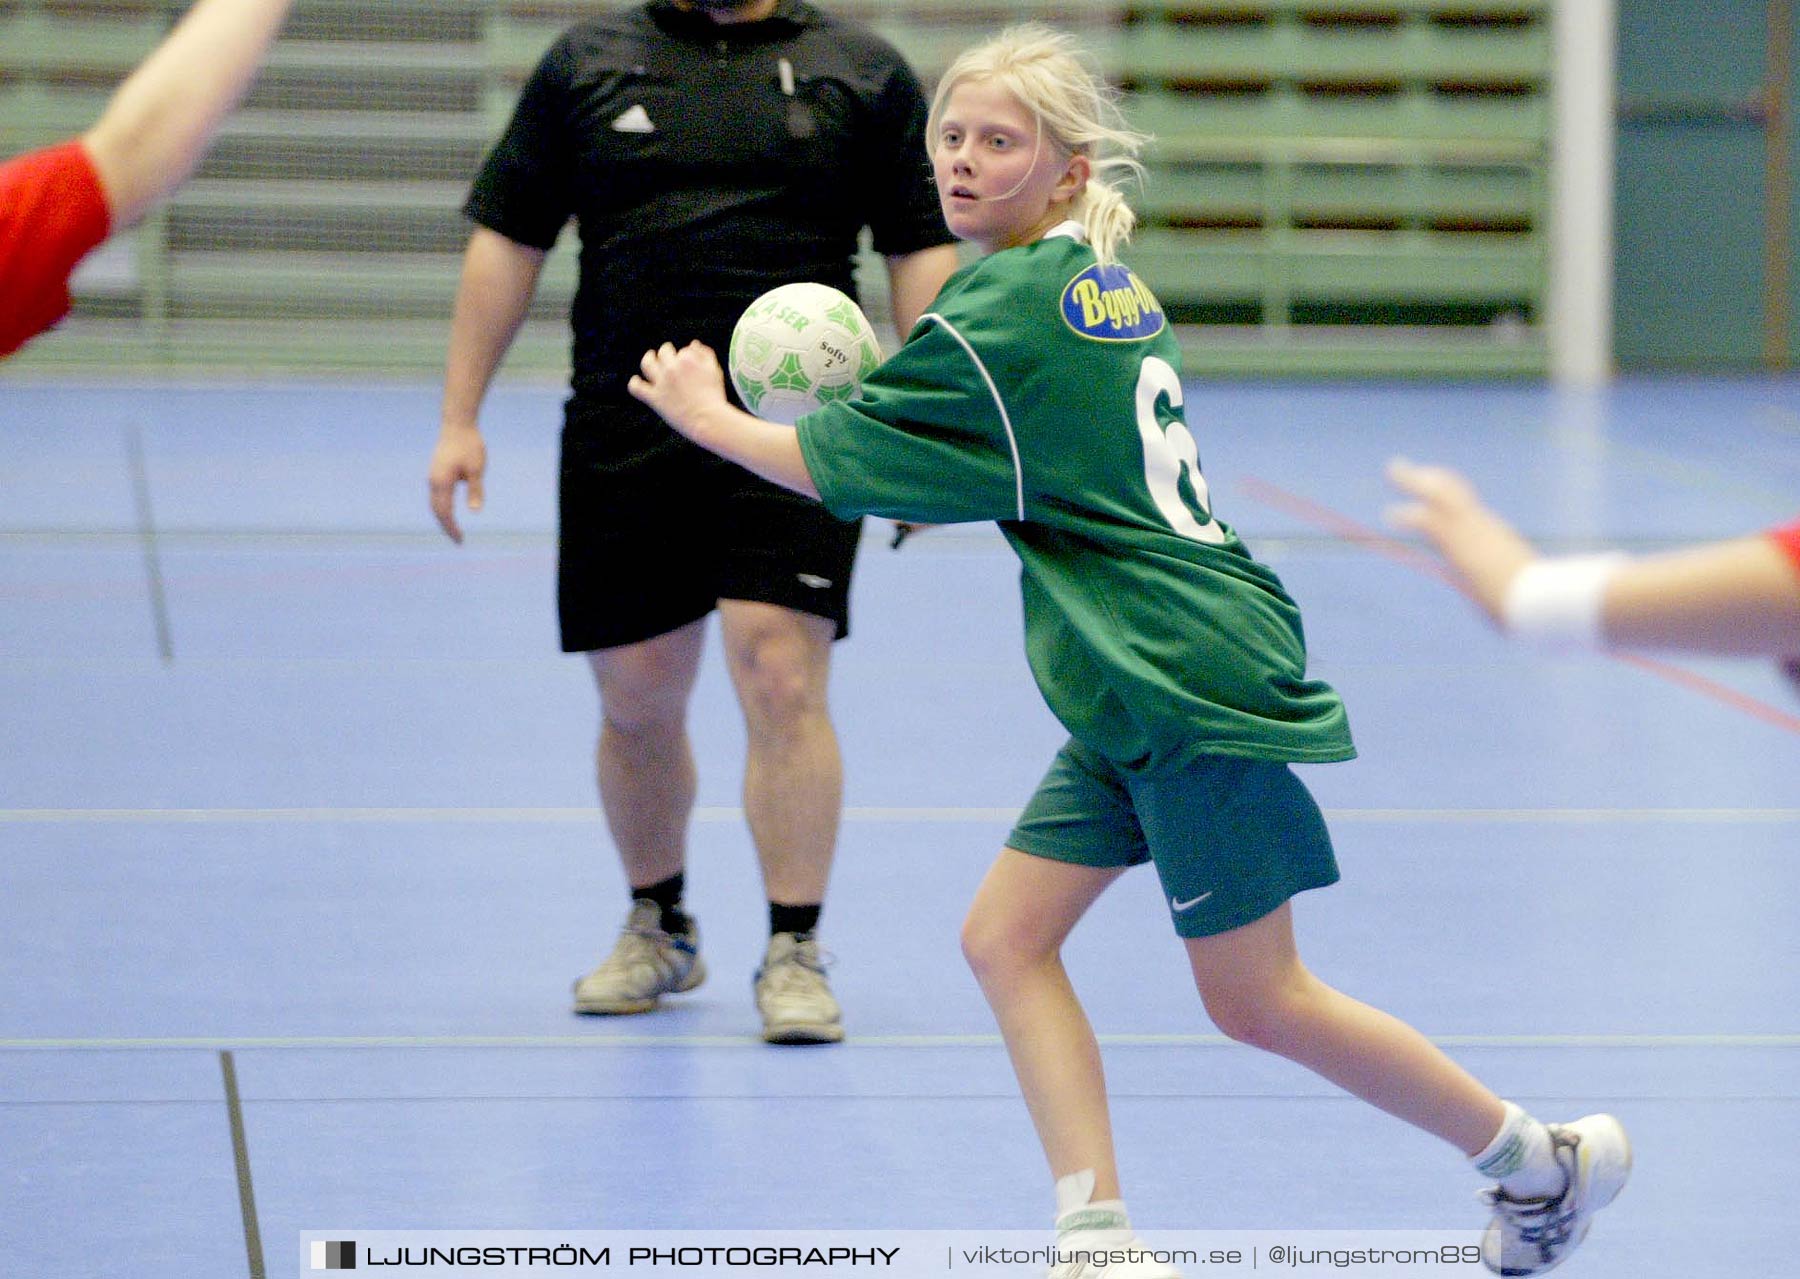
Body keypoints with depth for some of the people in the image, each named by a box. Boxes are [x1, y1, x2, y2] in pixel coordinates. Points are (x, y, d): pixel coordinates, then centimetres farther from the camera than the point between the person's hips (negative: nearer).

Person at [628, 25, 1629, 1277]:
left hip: (1194, 683, -10)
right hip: (1135, 699, 10)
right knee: (1008, 937, 3)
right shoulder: (1109, 287, 12)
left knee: (1258, 1000, -1)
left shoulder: (1006, 308, -16)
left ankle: (1544, 1160, 13)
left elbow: (833, 463, -11)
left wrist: (704, 414, 5)